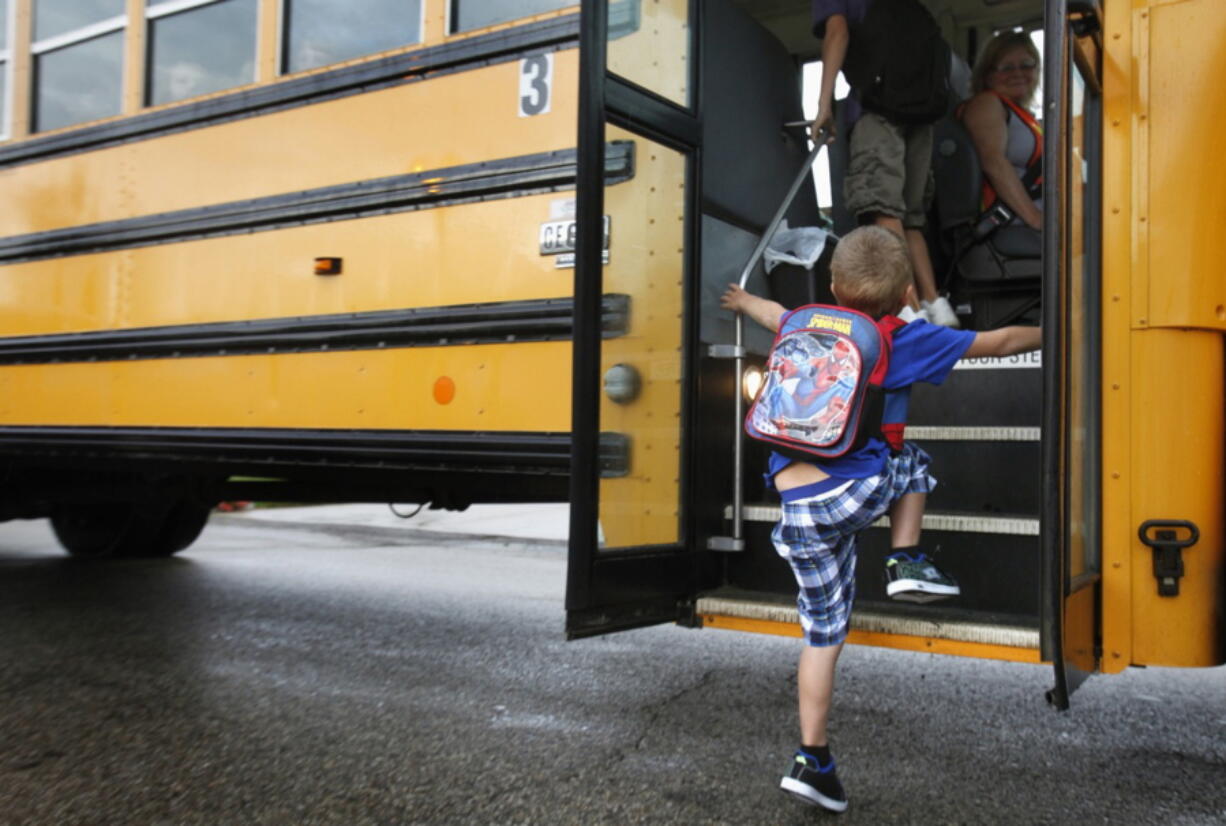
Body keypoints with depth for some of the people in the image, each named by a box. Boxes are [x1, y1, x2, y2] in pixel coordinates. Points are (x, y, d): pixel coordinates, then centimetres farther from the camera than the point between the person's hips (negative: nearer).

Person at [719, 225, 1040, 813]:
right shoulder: (908, 341, 5)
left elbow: (773, 313, 39)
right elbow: (998, 343, 14)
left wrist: (742, 300, 62)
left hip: (796, 511, 4)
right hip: (855, 492, -4)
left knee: (823, 634, 15)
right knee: (909, 461, 31)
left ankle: (812, 760, 16)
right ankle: (907, 562, 21)